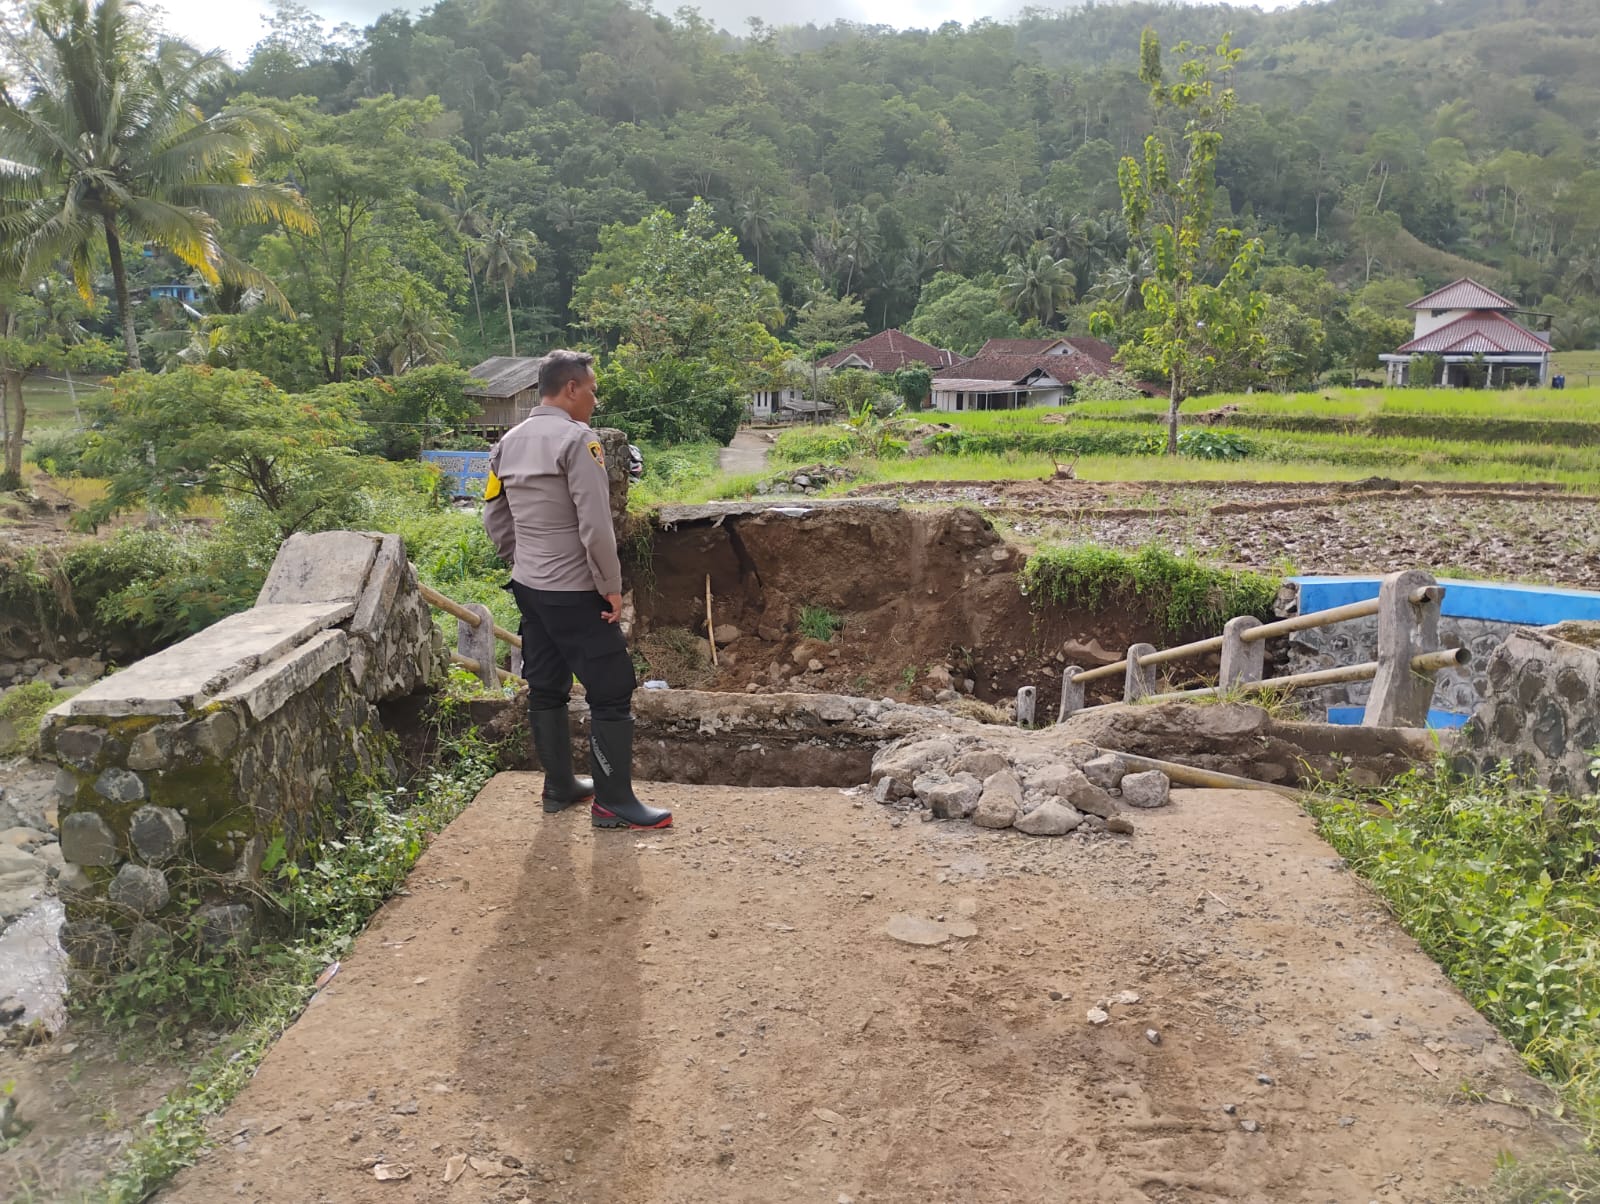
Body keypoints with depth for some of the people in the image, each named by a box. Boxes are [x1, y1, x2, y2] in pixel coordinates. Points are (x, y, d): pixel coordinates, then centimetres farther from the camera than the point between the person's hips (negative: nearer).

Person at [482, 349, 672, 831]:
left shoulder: (509, 442, 8)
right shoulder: (576, 440, -16)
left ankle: (559, 787, 25)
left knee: (546, 689, 15)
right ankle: (614, 802, 3)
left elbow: (495, 518, 14)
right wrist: (612, 587, -13)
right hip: (574, 592, -9)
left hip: (529, 588, 9)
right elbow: (596, 526, -21)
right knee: (612, 692, -1)